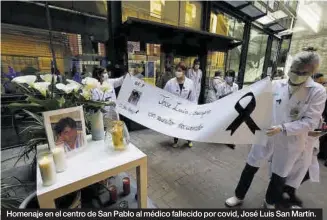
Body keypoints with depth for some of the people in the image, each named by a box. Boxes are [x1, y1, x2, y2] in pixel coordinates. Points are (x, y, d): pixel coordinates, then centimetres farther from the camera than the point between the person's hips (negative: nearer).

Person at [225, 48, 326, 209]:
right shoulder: (276, 84, -5)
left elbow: (311, 121, -13)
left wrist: (282, 128, -25)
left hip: (289, 142, 0)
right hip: (265, 135, 1)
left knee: (279, 176, 19)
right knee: (250, 168, 11)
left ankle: (270, 203, 48)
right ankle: (239, 196, 34)